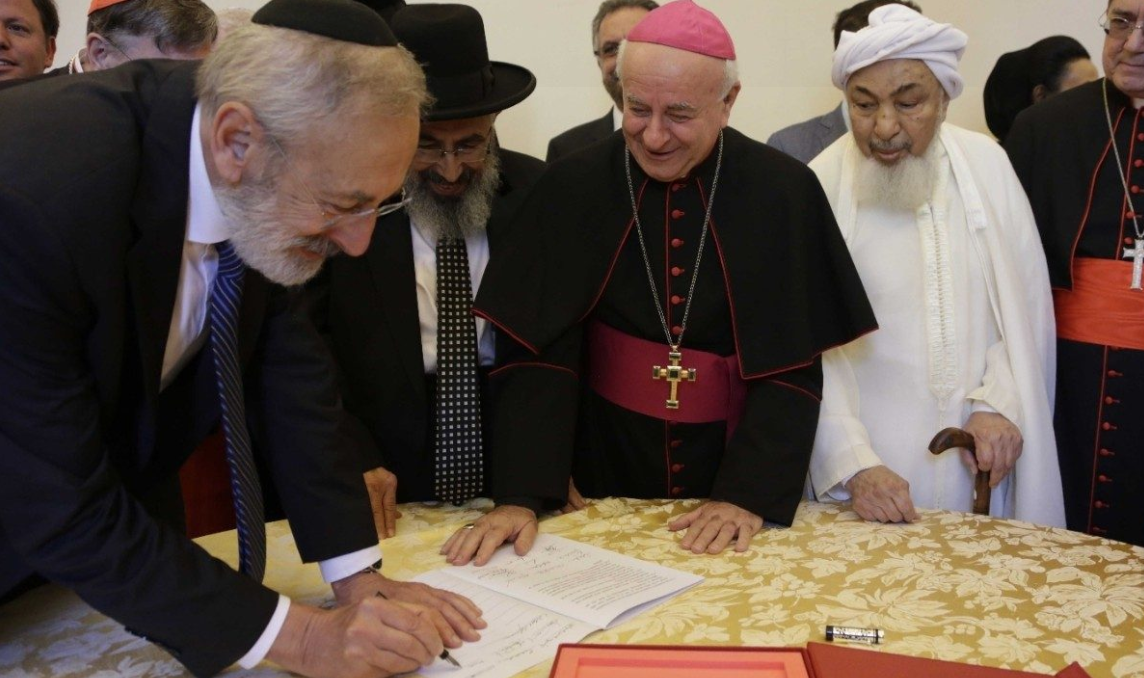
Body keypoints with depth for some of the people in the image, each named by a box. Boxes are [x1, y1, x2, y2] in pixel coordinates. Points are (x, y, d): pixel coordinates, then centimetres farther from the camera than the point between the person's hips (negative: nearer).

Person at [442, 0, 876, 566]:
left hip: (736, 468, 0)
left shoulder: (783, 193, -9)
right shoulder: (572, 189, -9)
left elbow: (793, 366, -9)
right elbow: (535, 354, -11)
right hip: (607, 475, 0)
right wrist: (519, 497, -20)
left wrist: (749, 495, -18)